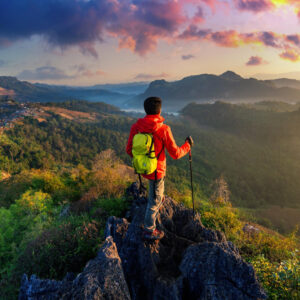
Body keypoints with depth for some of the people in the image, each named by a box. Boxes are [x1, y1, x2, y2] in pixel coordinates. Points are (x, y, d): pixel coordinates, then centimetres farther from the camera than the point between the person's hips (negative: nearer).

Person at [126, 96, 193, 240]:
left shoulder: (136, 126, -11)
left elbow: (129, 150, -2)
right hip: (156, 170, -6)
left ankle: (158, 198, 62)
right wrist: (188, 145, 2)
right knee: (155, 200, 12)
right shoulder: (163, 129, -25)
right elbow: (175, 154, -17)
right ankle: (149, 231, 27)